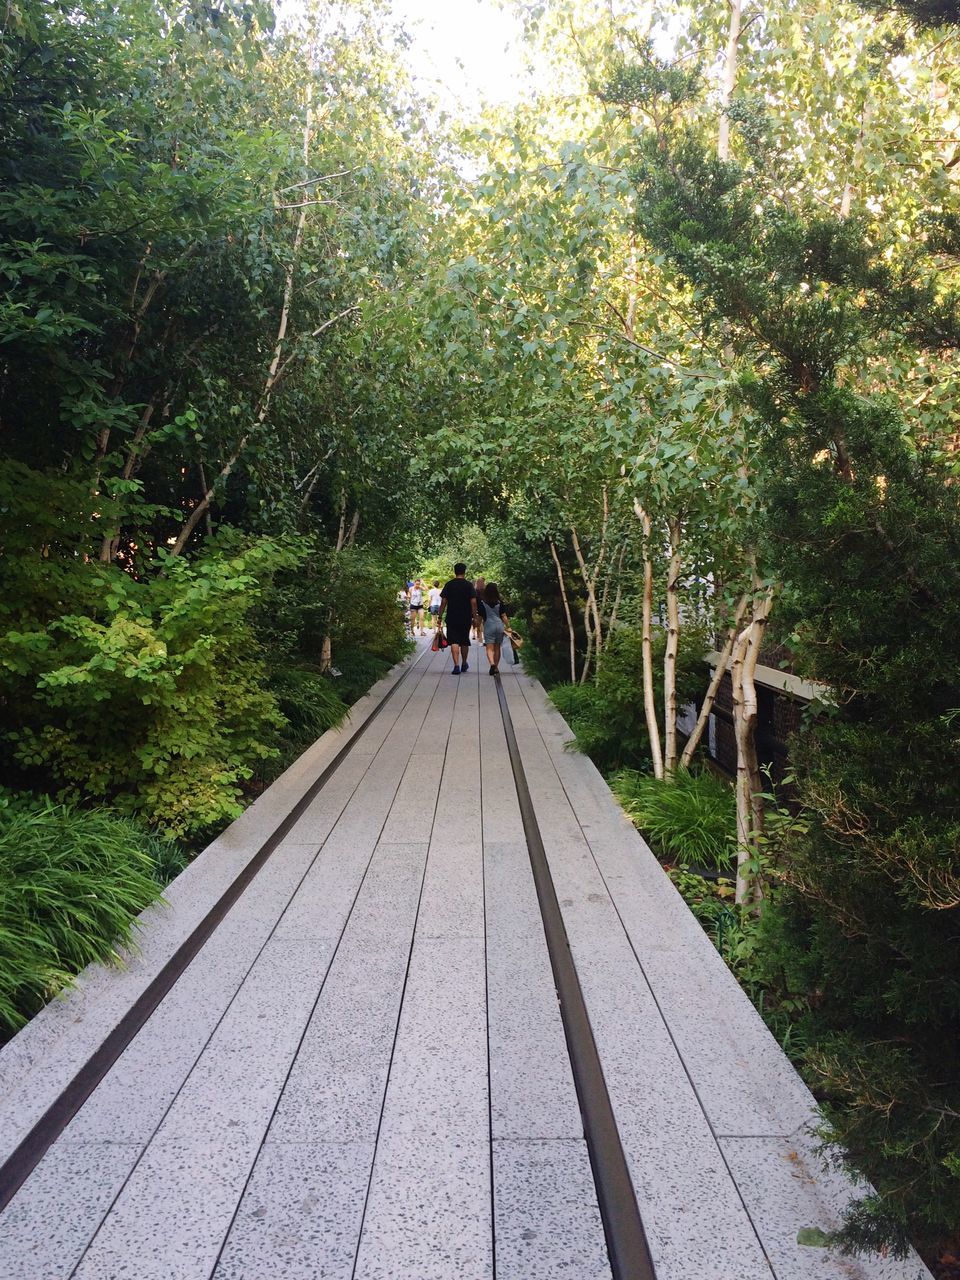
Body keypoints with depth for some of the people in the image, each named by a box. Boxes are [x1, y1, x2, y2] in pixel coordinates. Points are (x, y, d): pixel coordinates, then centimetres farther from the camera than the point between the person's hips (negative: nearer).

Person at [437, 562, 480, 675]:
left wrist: (440, 616, 4)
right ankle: (464, 664, 29)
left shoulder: (449, 585, 0)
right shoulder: (469, 585, -3)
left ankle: (456, 665, -15)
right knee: (464, 641, 15)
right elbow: (473, 602, -7)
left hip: (452, 618, 0)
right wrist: (475, 617, 0)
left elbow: (443, 602, -2)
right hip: (466, 618, 0)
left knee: (454, 641, -2)